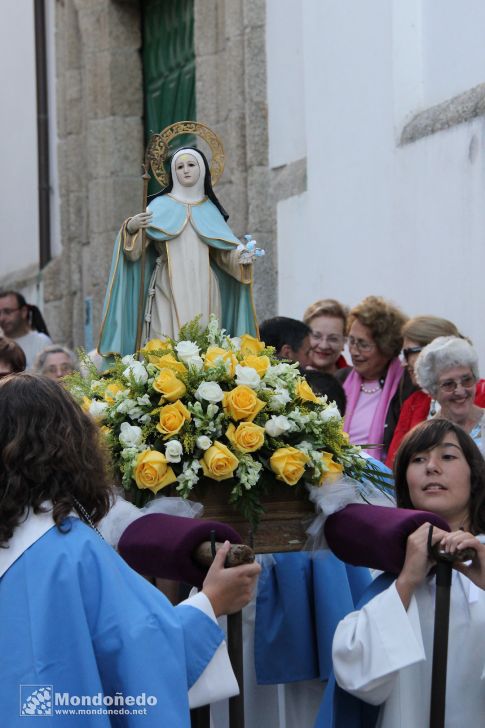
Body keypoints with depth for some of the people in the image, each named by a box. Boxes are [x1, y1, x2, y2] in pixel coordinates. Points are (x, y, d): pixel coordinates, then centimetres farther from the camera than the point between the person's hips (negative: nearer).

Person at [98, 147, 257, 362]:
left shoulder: (209, 209, 16)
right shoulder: (161, 205, 7)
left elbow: (224, 252, 14)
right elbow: (134, 250, -2)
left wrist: (242, 256, -7)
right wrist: (131, 228, -24)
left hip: (202, 292, 3)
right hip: (170, 291, -3)